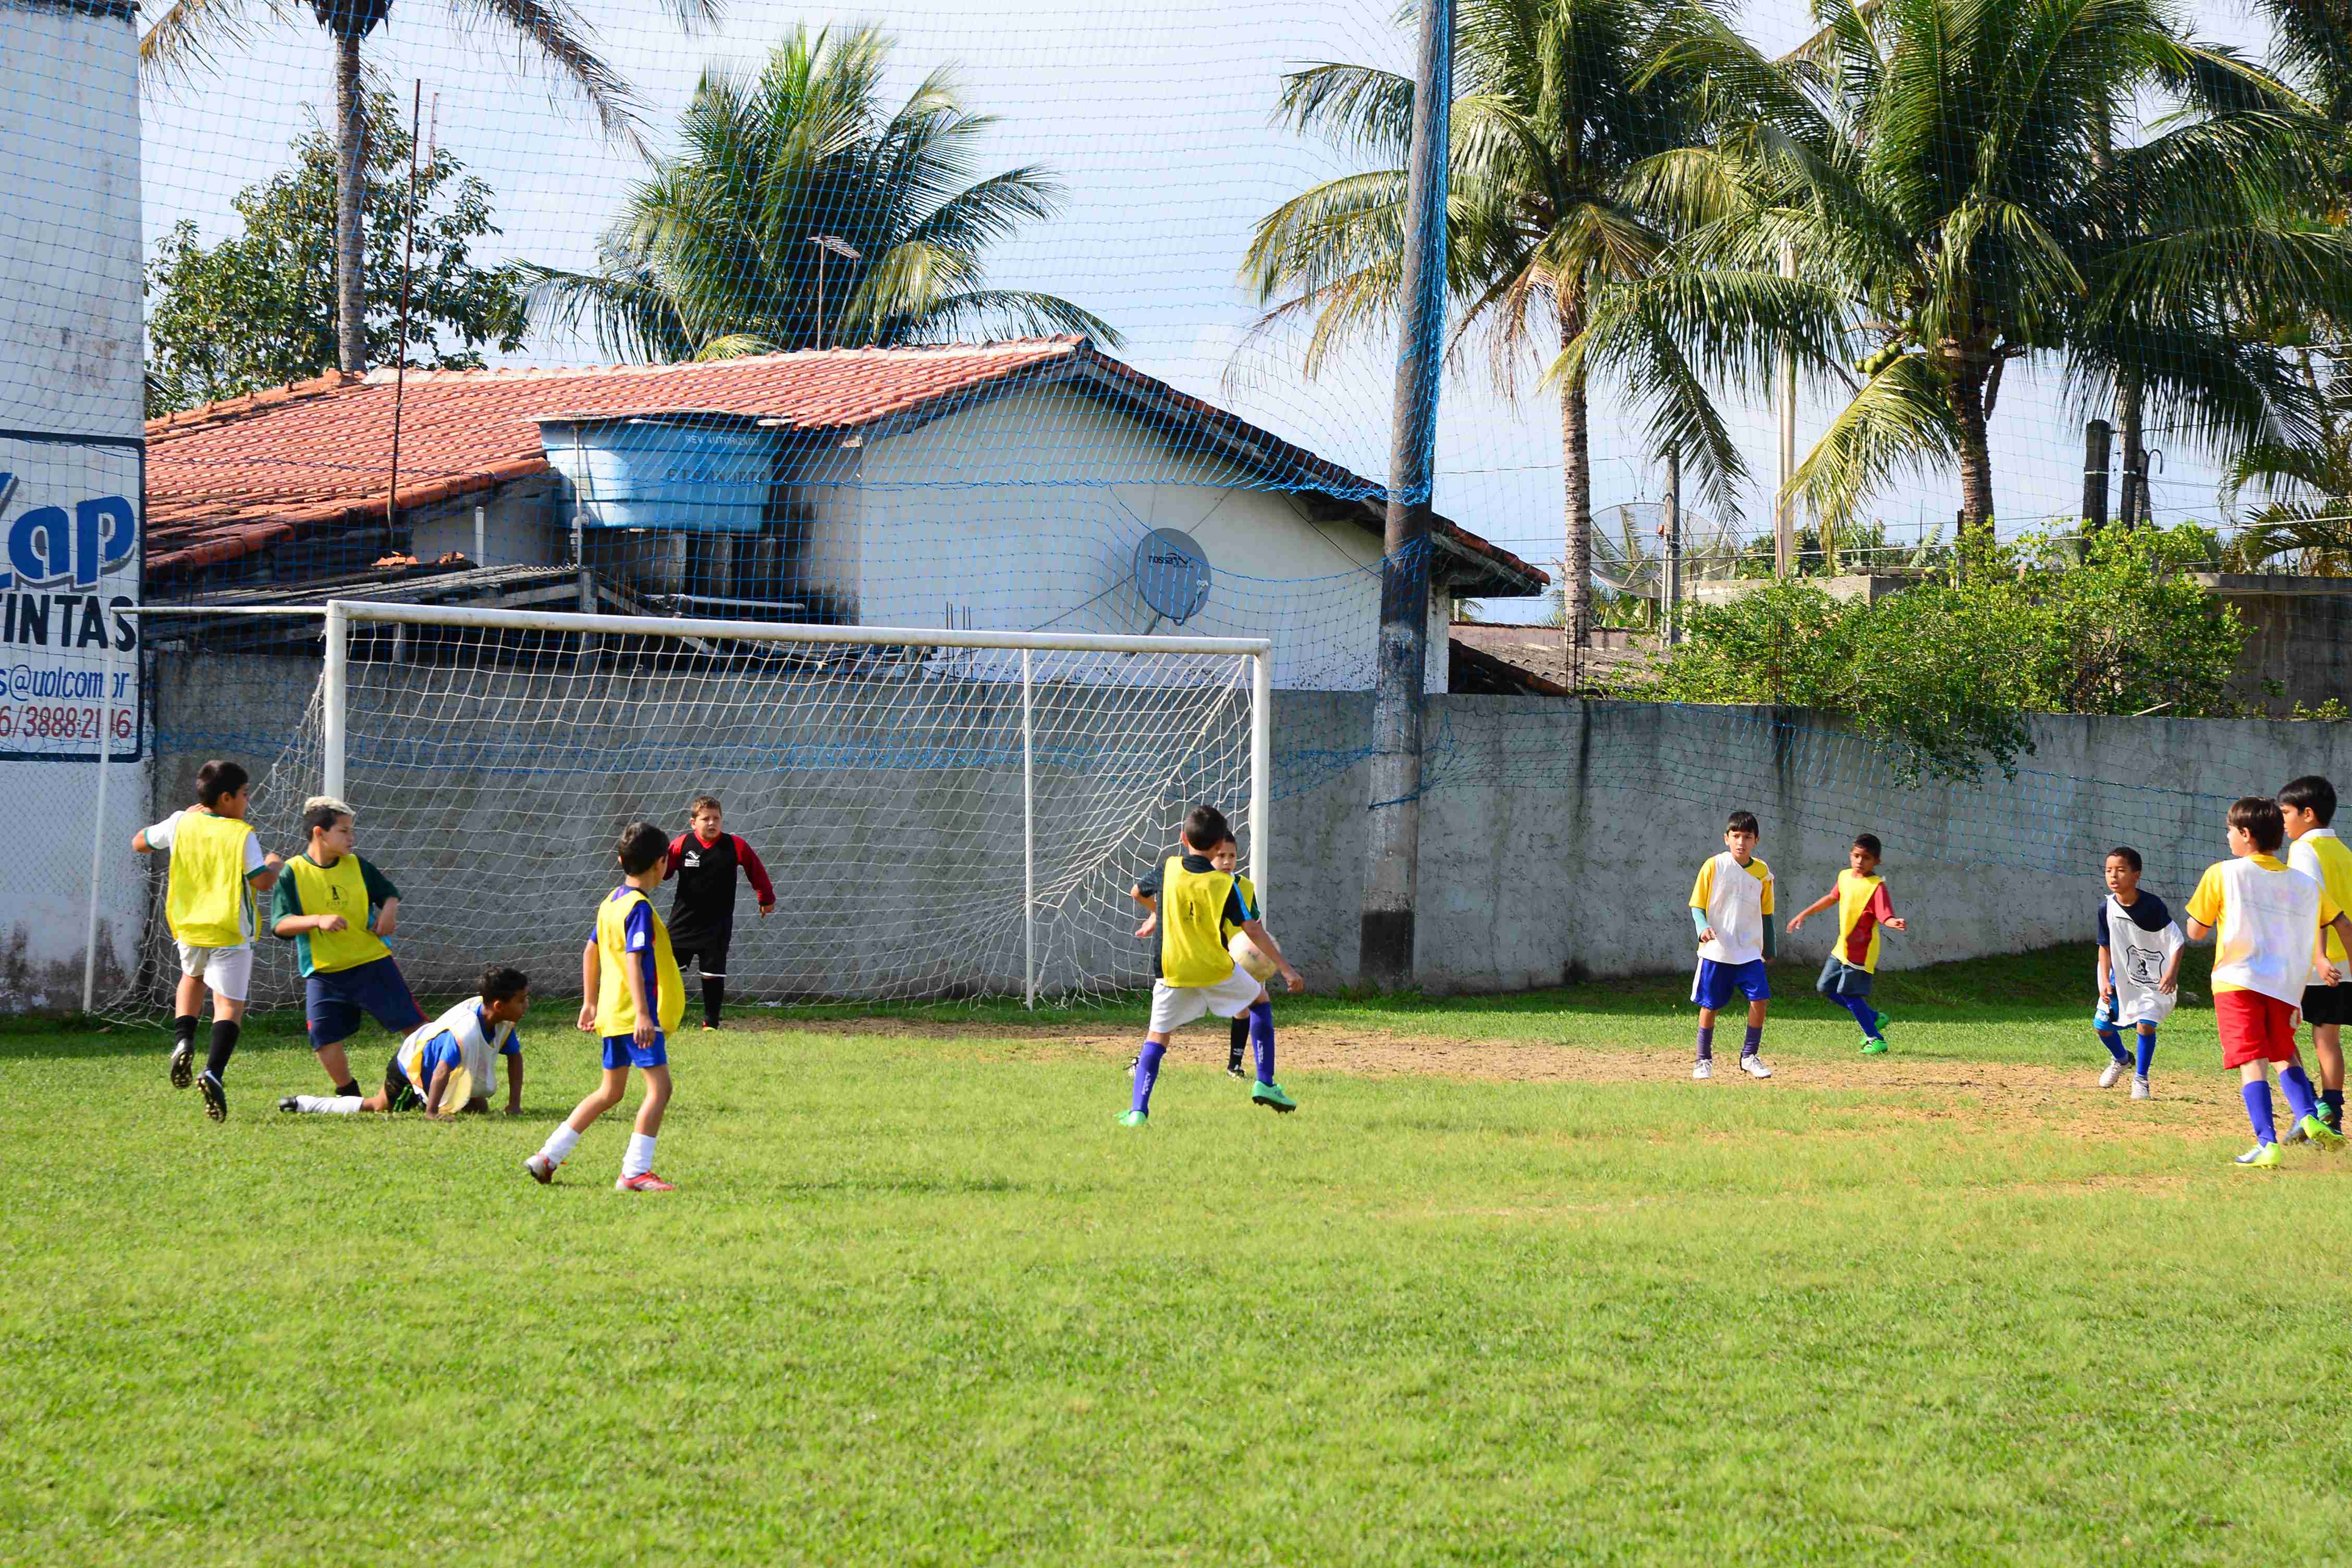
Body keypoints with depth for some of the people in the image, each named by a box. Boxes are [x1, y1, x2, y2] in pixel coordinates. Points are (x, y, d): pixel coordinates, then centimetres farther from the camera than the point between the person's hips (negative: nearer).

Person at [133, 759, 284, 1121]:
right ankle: (213, 1072, -27)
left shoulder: (181, 824, 2)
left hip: (188, 928, 4)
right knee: (230, 1005, -3)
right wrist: (275, 866, 11)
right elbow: (263, 883, -12)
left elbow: (139, 843, 16)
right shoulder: (243, 835, -10)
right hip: (230, 933, -4)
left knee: (192, 976, 33)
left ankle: (183, 1040, 8)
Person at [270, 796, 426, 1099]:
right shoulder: (293, 873, -7)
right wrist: (318, 920, -28)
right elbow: (280, 925, -13)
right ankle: (348, 1094, 17)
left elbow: (389, 893, 17)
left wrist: (389, 912, -6)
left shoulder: (358, 866, 2)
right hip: (323, 972, -1)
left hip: (372, 963, 1)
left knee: (413, 1022, 1)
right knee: (325, 1039, -4)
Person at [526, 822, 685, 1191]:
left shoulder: (611, 902, 13)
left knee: (610, 1092, 18)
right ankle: (635, 1171, -14)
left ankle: (548, 1157, 19)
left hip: (613, 1013, 10)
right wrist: (643, 1014, -28)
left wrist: (590, 1002, 27)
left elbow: (591, 952, 21)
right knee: (659, 1087, -9)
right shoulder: (639, 908, -15)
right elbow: (633, 960, -23)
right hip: (636, 1012, -10)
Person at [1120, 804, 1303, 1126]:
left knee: (1158, 1036, 8)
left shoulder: (1168, 868, -3)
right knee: (1260, 1002, 24)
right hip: (1216, 969, -1)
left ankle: (1138, 1111, -9)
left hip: (1172, 971, 1)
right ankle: (1265, 1084, 17)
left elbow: (1136, 894, 15)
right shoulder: (1224, 884, -11)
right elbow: (1254, 932, -12)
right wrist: (1285, 968, -6)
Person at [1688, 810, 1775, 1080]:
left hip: (1749, 953, 2)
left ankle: (1750, 1056, 6)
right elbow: (1697, 906, -2)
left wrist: (1769, 951, 17)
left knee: (1760, 1000, -10)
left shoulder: (1762, 872, 4)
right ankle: (1704, 1060, 18)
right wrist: (1703, 928, -22)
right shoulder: (1714, 866, -4)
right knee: (1710, 1005, 3)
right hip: (1716, 951, -2)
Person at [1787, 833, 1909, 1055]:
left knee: (1850, 994, -9)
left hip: (1861, 950, -9)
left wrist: (1895, 923, -50)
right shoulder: (1845, 877, 5)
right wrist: (1803, 915, 26)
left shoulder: (1877, 886, -19)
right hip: (1842, 947, 9)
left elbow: (1886, 916, -27)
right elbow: (1832, 898, 22)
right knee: (1826, 987, 16)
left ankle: (1876, 1039, 4)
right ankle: (1874, 1019, 25)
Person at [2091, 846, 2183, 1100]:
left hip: (2156, 978, -5)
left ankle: (2141, 1079, 3)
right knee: (2102, 1024, 5)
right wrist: (2106, 981, -7)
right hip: (2123, 975, 5)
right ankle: (2122, 1060, 37)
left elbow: (2177, 942, -20)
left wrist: (2172, 974, -32)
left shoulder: (2152, 906, -24)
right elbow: (2106, 946, 1)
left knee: (2145, 1024, -18)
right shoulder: (2107, 907, -11)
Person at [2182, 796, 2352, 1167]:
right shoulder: (2305, 884, 10)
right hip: (2285, 985, 4)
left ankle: (2267, 1143, -18)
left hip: (2237, 982, -4)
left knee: (2253, 1062, -6)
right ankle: (2308, 1117, -1)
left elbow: (2195, 932, 0)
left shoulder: (2222, 875, -2)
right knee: (2284, 1055, 21)